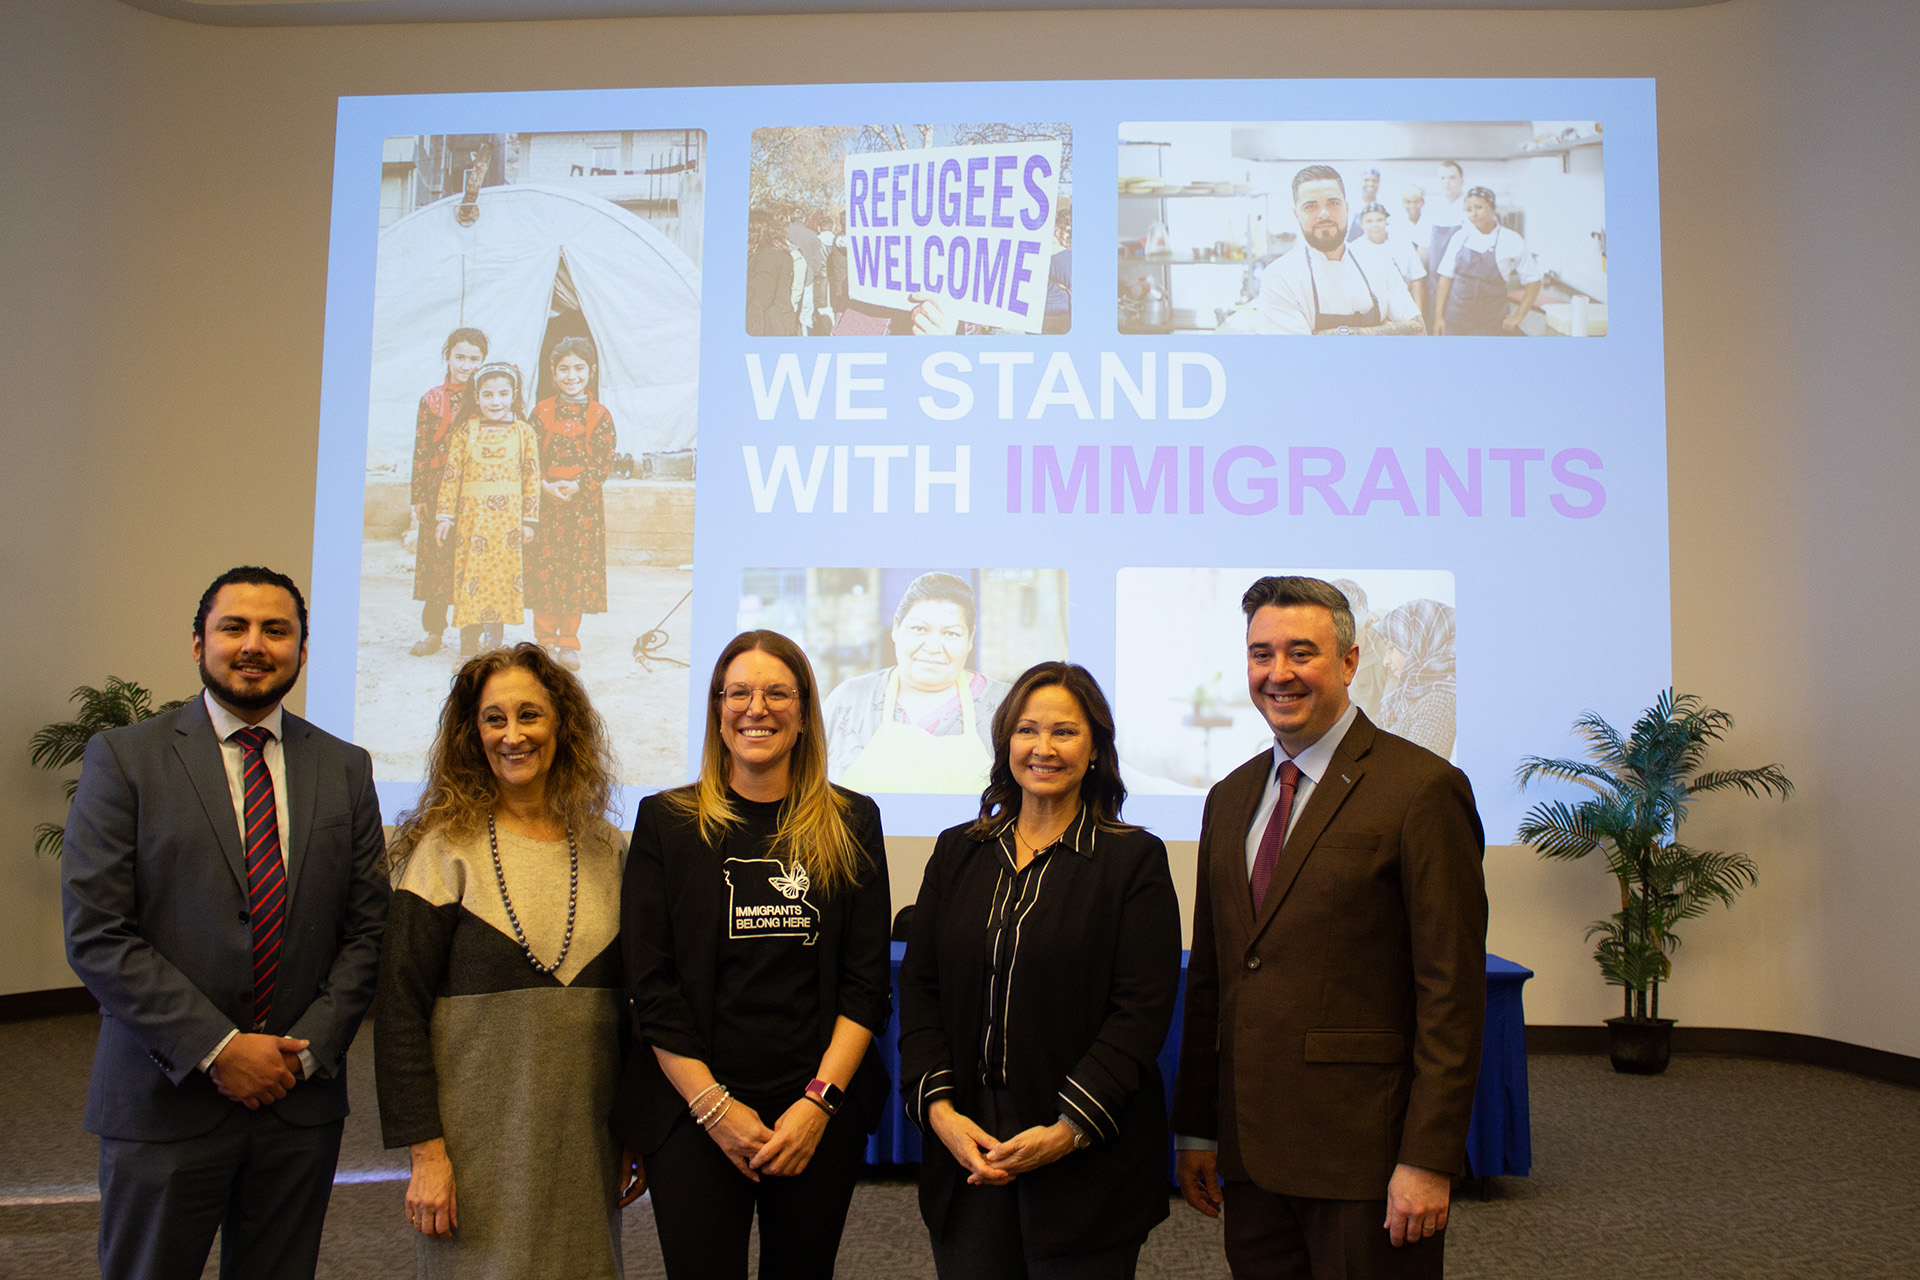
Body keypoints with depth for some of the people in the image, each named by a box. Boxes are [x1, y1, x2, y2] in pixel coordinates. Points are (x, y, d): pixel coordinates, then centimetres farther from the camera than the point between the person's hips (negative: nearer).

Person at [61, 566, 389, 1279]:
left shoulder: (345, 768, 6)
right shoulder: (124, 758, -3)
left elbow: (367, 928, 6)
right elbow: (94, 935, -9)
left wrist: (308, 1050, -6)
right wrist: (219, 1048, -14)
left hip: (302, 1099, 3)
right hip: (166, 1100, -2)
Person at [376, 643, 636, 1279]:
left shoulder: (608, 851, 5)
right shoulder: (448, 847, -6)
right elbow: (400, 1008, -7)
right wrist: (425, 1149, -12)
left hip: (585, 1147, 3)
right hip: (479, 1142, -3)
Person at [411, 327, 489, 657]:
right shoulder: (432, 399, 7)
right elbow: (421, 448, 6)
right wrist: (418, 495, 1)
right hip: (439, 486, 1)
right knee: (435, 556, 4)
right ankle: (432, 631, 15)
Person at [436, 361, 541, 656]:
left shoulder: (523, 432, 3)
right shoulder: (466, 431, 4)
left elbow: (532, 477, 3)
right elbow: (451, 474, 5)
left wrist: (529, 520, 0)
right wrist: (446, 516, 2)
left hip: (508, 519, 0)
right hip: (472, 517, 0)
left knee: (504, 575, 0)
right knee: (471, 575, 1)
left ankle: (493, 638, 12)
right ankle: (469, 647, 7)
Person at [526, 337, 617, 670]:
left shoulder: (599, 414, 3)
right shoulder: (543, 411, 5)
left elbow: (605, 459, -2)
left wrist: (577, 485, -14)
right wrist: (544, 486, -13)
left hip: (585, 502, 0)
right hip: (545, 500, 1)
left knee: (579, 569, 1)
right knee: (543, 567, 0)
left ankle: (568, 642, 10)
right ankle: (545, 640, 11)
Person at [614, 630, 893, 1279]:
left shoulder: (851, 823, 4)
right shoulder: (666, 821, 2)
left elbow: (867, 980, 1)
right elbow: (650, 983, -2)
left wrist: (821, 1101, -9)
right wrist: (713, 1105, -9)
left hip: (823, 1113, 1)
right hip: (692, 1113, -1)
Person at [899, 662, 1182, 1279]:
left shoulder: (1134, 859, -3)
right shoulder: (957, 852, 9)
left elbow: (1141, 1011, -9)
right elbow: (919, 988, 7)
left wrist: (1069, 1129, -15)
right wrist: (938, 1106, -6)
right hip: (966, 1144, 3)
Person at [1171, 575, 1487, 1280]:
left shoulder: (1423, 788, -10)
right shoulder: (1230, 798, 11)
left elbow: (1452, 992, -12)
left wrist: (1428, 1161, -15)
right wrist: (1196, 1128, 12)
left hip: (1366, 1155, -6)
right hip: (1249, 1153, 6)